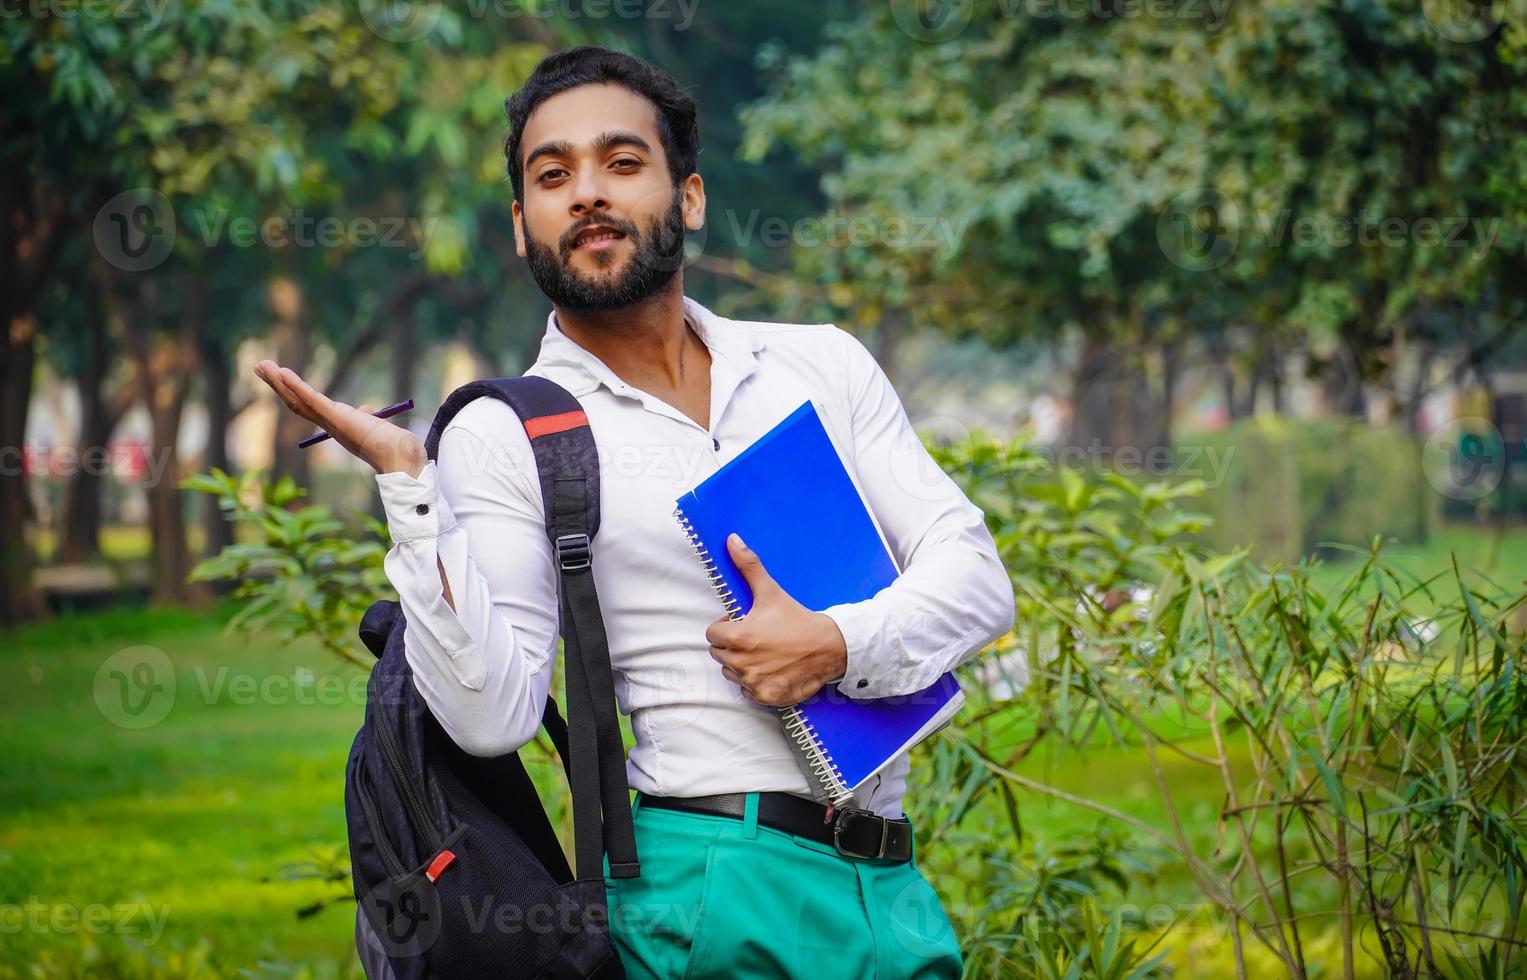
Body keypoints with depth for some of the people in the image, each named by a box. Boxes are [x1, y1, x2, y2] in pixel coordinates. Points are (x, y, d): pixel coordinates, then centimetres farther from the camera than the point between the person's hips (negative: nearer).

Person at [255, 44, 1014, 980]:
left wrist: (841, 643, -13)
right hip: (715, 891, -4)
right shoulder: (501, 436, -1)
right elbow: (491, 715, -12)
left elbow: (974, 570, 6)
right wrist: (408, 482, -19)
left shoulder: (823, 365, 11)